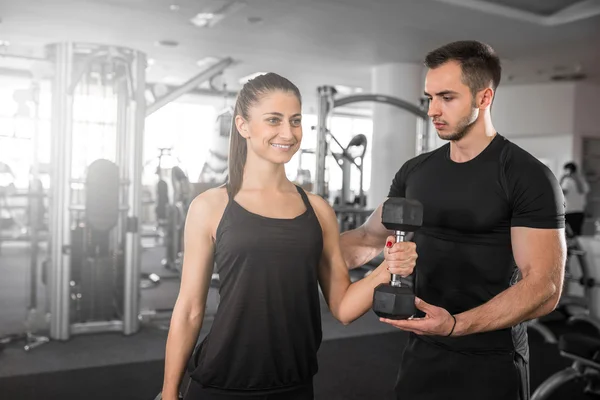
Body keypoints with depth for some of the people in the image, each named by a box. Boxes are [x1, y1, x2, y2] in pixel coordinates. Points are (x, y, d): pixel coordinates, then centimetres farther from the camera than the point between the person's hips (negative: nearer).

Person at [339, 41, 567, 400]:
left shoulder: (529, 177, -13)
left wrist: (456, 325, -30)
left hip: (490, 366, -5)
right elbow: (370, 238, 10)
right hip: (420, 353, 5)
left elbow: (544, 287, -18)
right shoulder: (415, 171, 4)